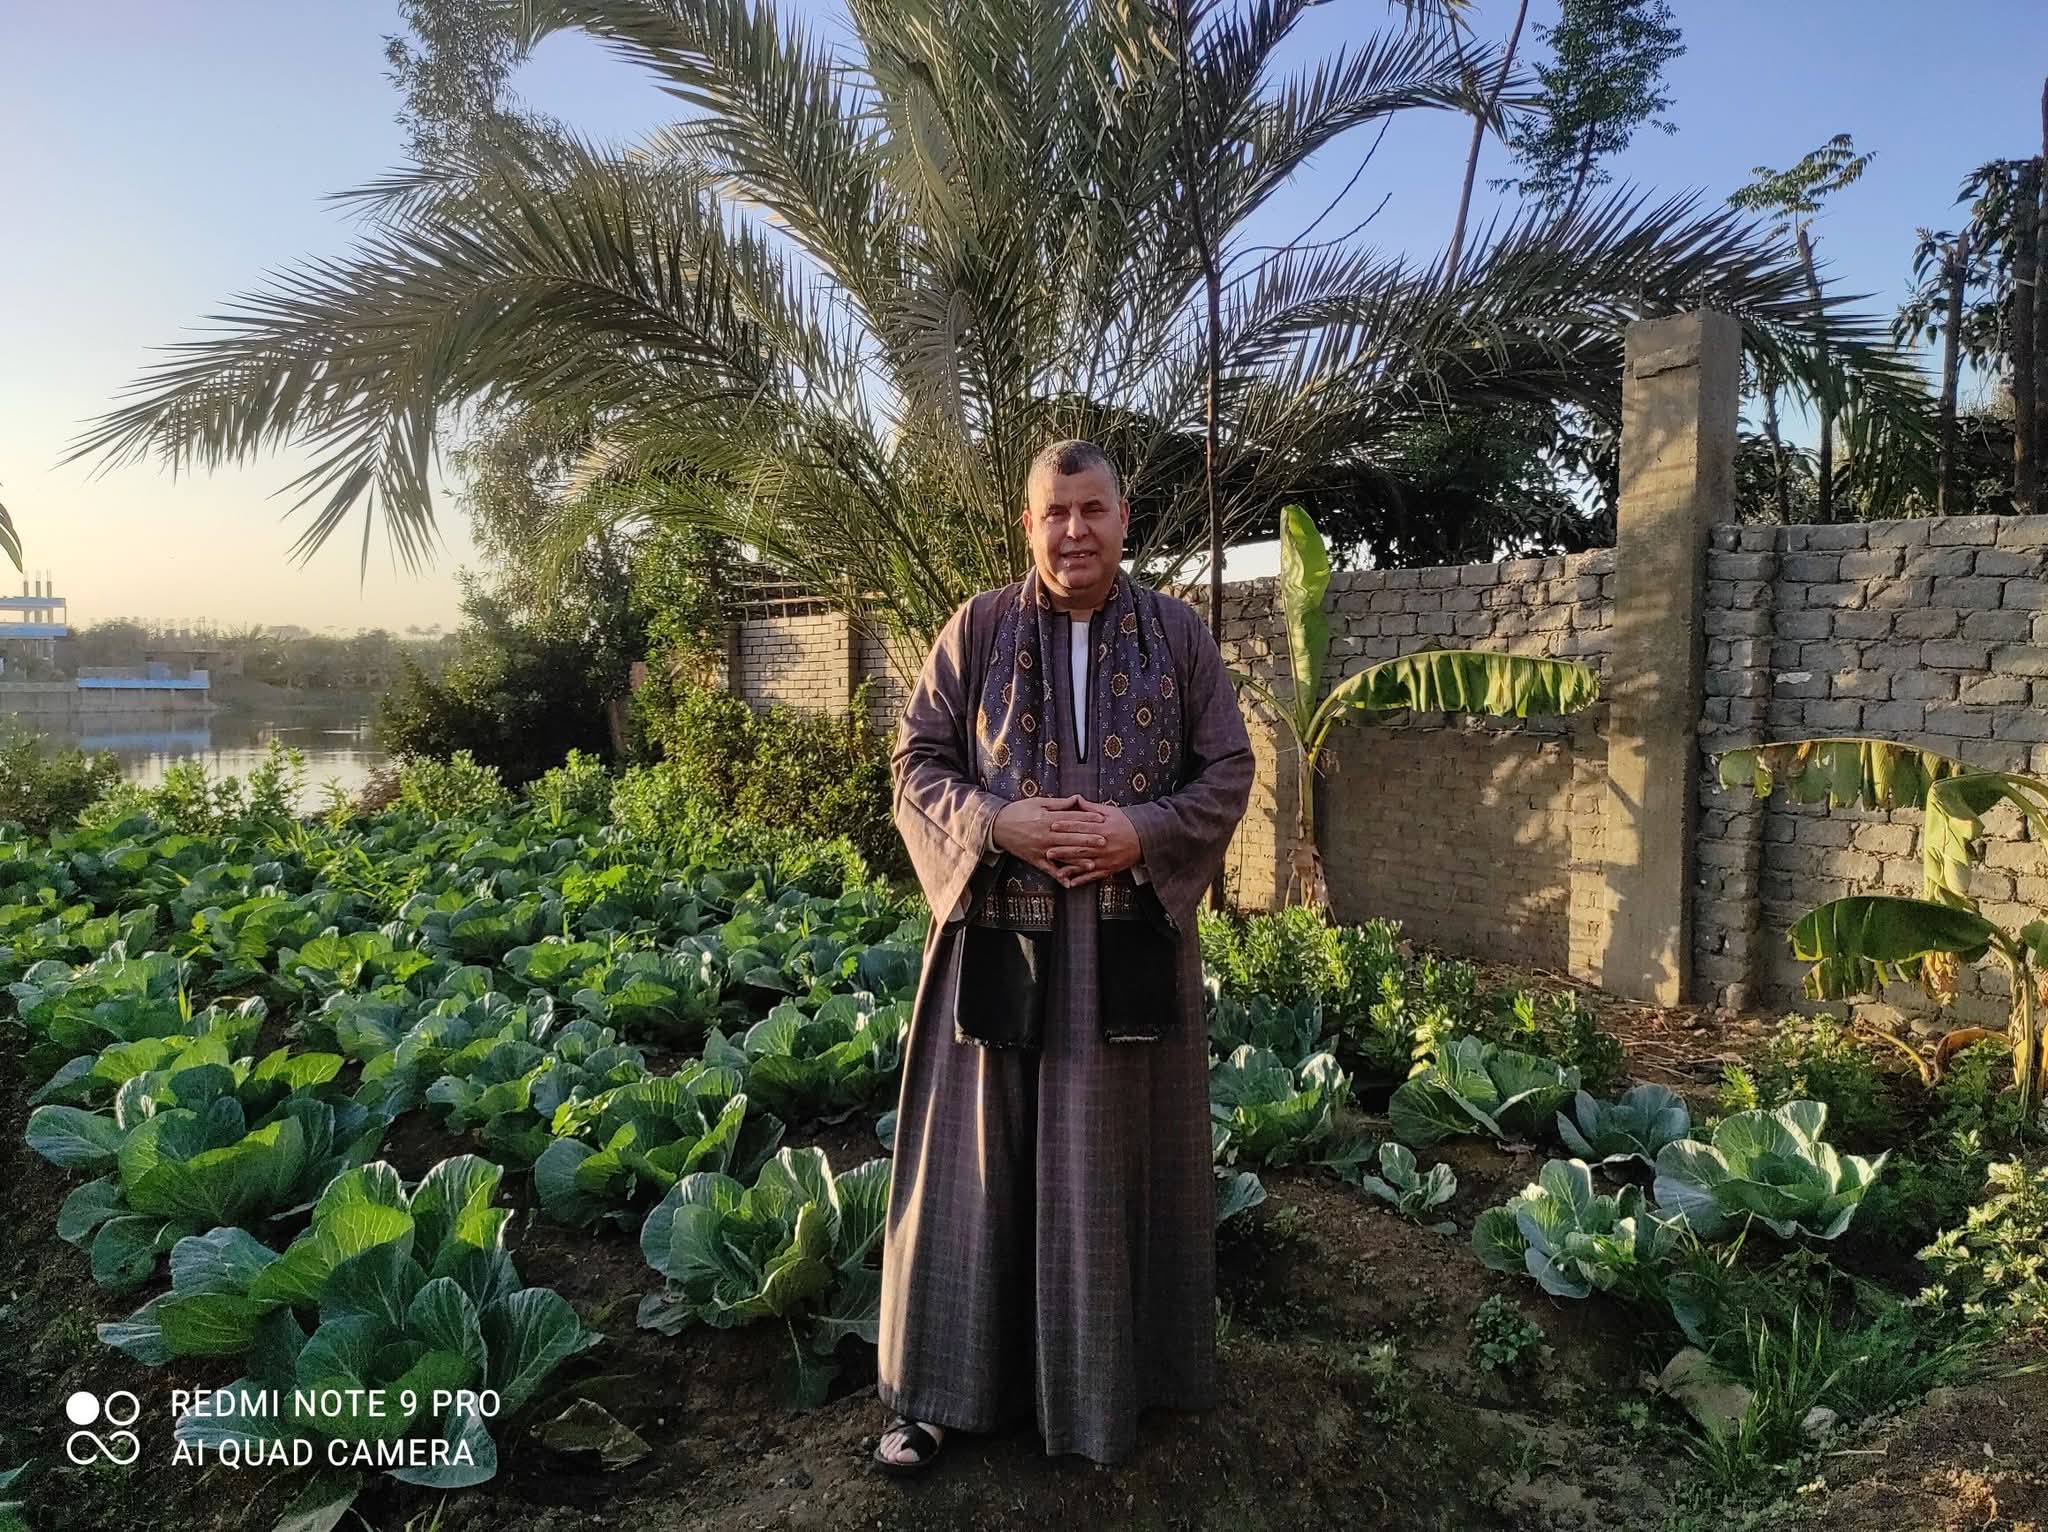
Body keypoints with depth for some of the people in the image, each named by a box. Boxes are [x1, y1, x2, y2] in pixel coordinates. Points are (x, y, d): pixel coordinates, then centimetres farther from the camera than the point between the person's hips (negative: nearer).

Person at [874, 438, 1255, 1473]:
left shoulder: (1177, 632, 3)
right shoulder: (978, 629, 2)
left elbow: (1229, 769, 3)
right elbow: (916, 760, 1)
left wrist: (1142, 833, -14)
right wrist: (1000, 823, -16)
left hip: (1132, 942, 1)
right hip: (1002, 938, 0)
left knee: (1117, 1156, 10)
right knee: (982, 1155, 6)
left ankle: (1115, 1375, 28)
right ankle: (945, 1386, 20)